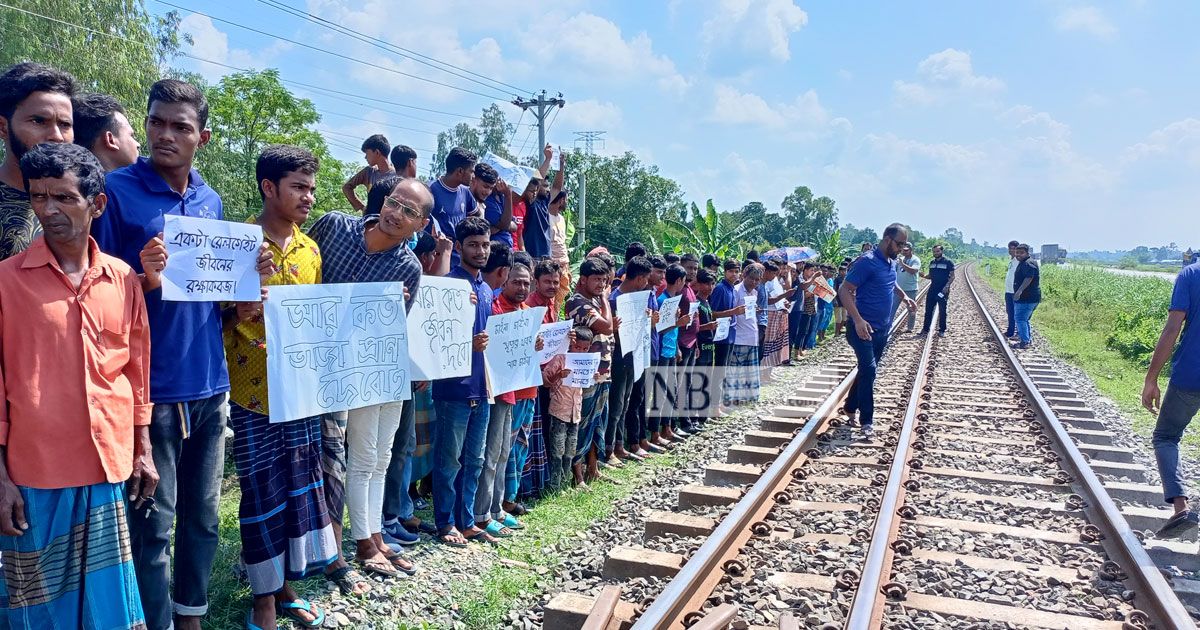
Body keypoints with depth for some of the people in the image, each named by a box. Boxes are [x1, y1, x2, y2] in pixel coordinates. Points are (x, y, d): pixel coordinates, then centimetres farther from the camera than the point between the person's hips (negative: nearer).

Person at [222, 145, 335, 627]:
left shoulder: (309, 248, 9)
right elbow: (216, 316, -6)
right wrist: (237, 312, -26)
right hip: (254, 393, -5)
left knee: (300, 486, 12)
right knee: (263, 493, 3)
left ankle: (285, 588, 29)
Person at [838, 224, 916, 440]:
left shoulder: (891, 263, 9)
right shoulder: (867, 262, -17)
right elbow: (845, 290, -21)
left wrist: (904, 297, 10)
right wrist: (858, 320, -30)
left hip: (883, 329, 9)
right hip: (864, 328, -9)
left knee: (867, 369, 16)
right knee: (869, 369, -14)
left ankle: (850, 407, 31)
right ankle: (866, 421, -7)